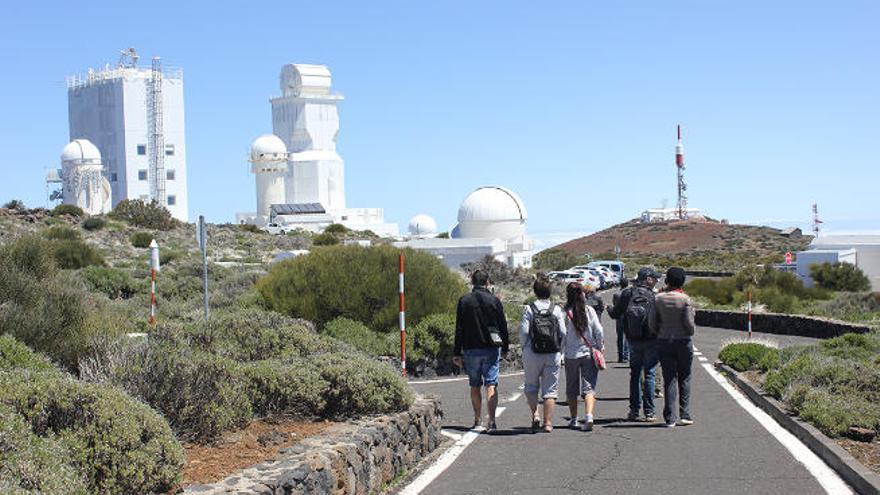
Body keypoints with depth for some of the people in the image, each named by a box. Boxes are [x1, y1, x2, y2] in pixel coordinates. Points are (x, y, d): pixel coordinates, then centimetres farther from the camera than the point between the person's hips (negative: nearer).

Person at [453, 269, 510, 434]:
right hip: (491, 348, -1)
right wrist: (505, 347, 13)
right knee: (491, 385, -3)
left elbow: (459, 329, 0)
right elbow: (503, 326, 2)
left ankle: (477, 419, 21)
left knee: (474, 386, 13)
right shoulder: (494, 300, -2)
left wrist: (457, 353, 3)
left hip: (471, 349, 1)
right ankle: (491, 422, -14)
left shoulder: (464, 301, 0)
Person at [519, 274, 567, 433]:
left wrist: (525, 347, 7)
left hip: (533, 354, -1)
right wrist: (559, 349, 13)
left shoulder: (529, 309, -5)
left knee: (531, 386, 16)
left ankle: (535, 414, -1)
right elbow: (563, 332, -2)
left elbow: (523, 331, -8)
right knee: (550, 389, 6)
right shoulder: (556, 310, 0)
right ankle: (548, 423, 4)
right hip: (553, 355, 1)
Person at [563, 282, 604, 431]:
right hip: (589, 353, 0)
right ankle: (589, 415, -21)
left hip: (571, 355, 0)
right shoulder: (589, 310, -4)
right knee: (589, 387, -1)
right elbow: (598, 331, -2)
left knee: (571, 389, 14)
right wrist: (600, 347, 11)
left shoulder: (565, 313, -8)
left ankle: (573, 419, 20)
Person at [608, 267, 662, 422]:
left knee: (635, 374, 14)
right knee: (649, 374, 3)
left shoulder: (627, 293, -3)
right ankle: (649, 412, 2)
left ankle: (634, 410, 14)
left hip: (633, 341, 3)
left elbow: (616, 314, 4)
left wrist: (609, 309, 24)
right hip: (651, 341, -3)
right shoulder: (653, 296, -13)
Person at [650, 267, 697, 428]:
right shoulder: (685, 299, -10)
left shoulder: (658, 298, -2)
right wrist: (692, 331, 10)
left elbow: (652, 322, -1)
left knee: (669, 379, 5)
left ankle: (670, 418, 2)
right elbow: (689, 323, -12)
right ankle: (685, 415, 8)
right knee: (684, 379, 10)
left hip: (664, 342, 2)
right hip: (683, 342, -2)